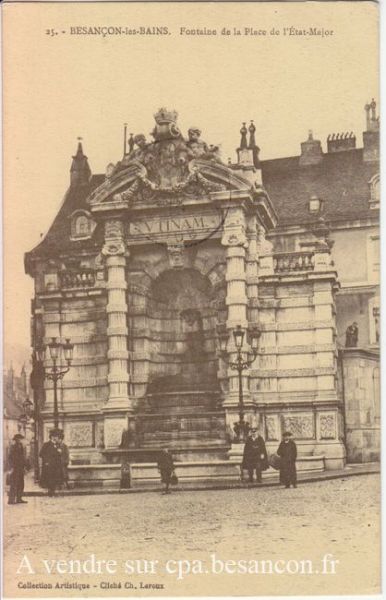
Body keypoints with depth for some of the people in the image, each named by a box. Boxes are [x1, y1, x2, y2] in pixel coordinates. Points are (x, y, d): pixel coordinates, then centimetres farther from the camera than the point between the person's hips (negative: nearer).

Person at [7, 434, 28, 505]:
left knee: (21, 485, 8)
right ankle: (11, 500, -6)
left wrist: (25, 467, 12)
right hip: (15, 469, -8)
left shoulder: (22, 447, 15)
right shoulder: (13, 447, -8)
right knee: (14, 485, -9)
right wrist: (12, 467, -16)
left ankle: (19, 499, 13)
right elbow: (10, 458, -11)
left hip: (21, 469, 8)